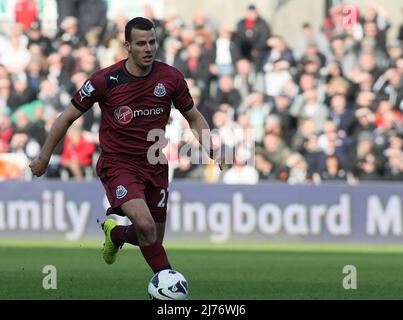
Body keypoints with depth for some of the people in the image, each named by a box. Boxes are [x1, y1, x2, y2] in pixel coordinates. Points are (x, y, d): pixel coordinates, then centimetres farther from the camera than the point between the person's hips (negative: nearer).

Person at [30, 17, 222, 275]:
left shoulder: (171, 77, -6)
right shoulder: (106, 80, -13)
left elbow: (194, 118, 10)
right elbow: (68, 117, -1)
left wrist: (212, 150, -5)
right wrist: (44, 157, 5)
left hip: (154, 165, 4)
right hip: (118, 164, -4)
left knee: (154, 240, 11)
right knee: (145, 224, -27)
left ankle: (115, 233, 43)